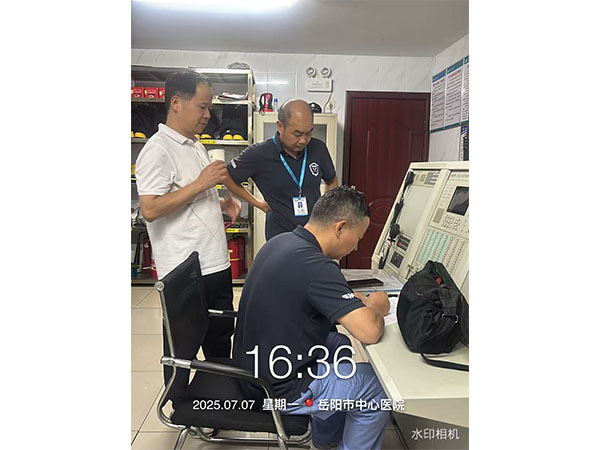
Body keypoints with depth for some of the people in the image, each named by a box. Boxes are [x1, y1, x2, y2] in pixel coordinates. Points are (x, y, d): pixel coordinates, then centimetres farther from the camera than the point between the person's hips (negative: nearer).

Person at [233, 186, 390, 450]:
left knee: (343, 347, 26)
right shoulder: (317, 266, -29)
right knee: (380, 389, 4)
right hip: (277, 388, -9)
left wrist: (350, 301, 3)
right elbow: (369, 332, -30)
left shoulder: (280, 241, 0)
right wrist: (375, 307, -7)